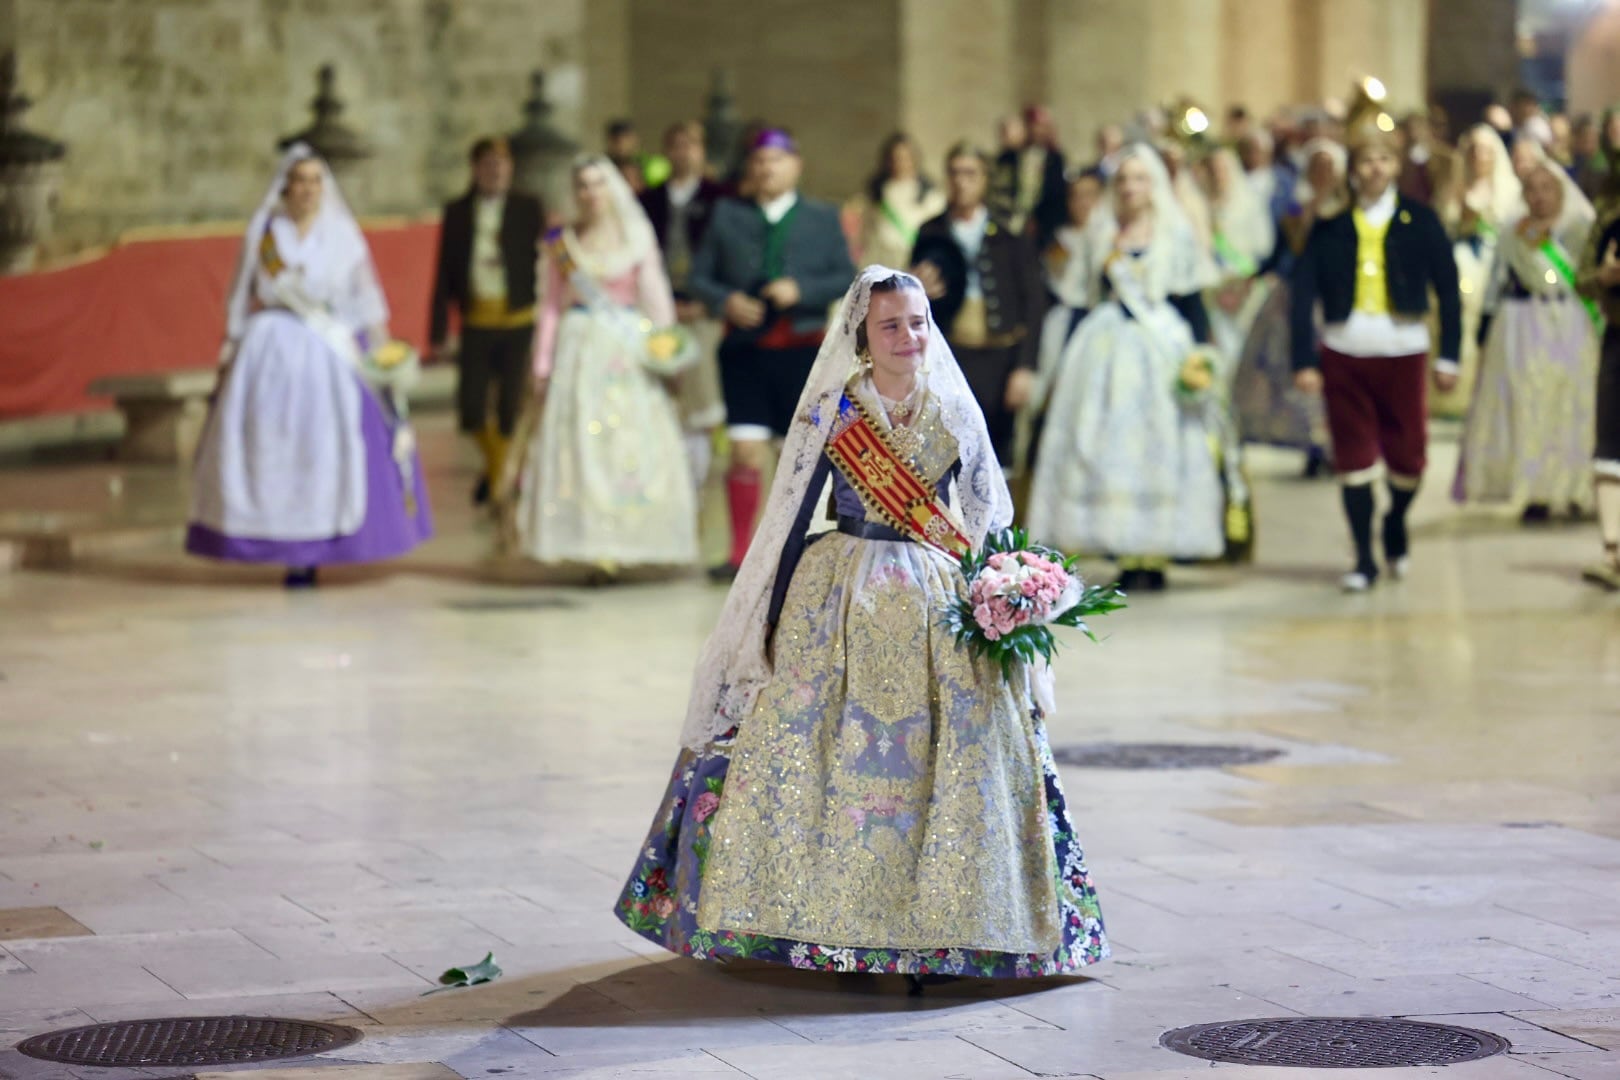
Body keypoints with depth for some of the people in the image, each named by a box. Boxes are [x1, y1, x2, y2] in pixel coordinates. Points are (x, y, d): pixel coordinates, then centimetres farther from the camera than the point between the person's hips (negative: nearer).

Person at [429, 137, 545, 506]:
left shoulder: (528, 209, 1)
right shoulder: (457, 212, 5)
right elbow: (444, 274, 6)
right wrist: (439, 331, 3)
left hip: (518, 322, -1)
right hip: (476, 322, 1)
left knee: (511, 410, 0)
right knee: (471, 412, -2)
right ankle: (494, 462, 28)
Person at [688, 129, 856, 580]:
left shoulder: (823, 218, 10)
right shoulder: (727, 216, 9)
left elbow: (847, 279, 3)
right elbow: (699, 278, 7)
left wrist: (801, 290, -13)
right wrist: (726, 301, -13)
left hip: (803, 351, 1)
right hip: (745, 351, -1)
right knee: (747, 454, -8)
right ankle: (740, 553, 1)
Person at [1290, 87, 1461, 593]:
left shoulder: (1419, 220, 1)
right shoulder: (1331, 224, 1)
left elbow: (1448, 288, 4)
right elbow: (1302, 292, -1)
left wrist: (1449, 356, 0)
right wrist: (1304, 360, -8)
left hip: (1403, 351, 0)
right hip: (1343, 351, 0)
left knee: (1407, 454, 3)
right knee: (1353, 456, 1)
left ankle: (1396, 522, 34)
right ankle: (1364, 559, 10)